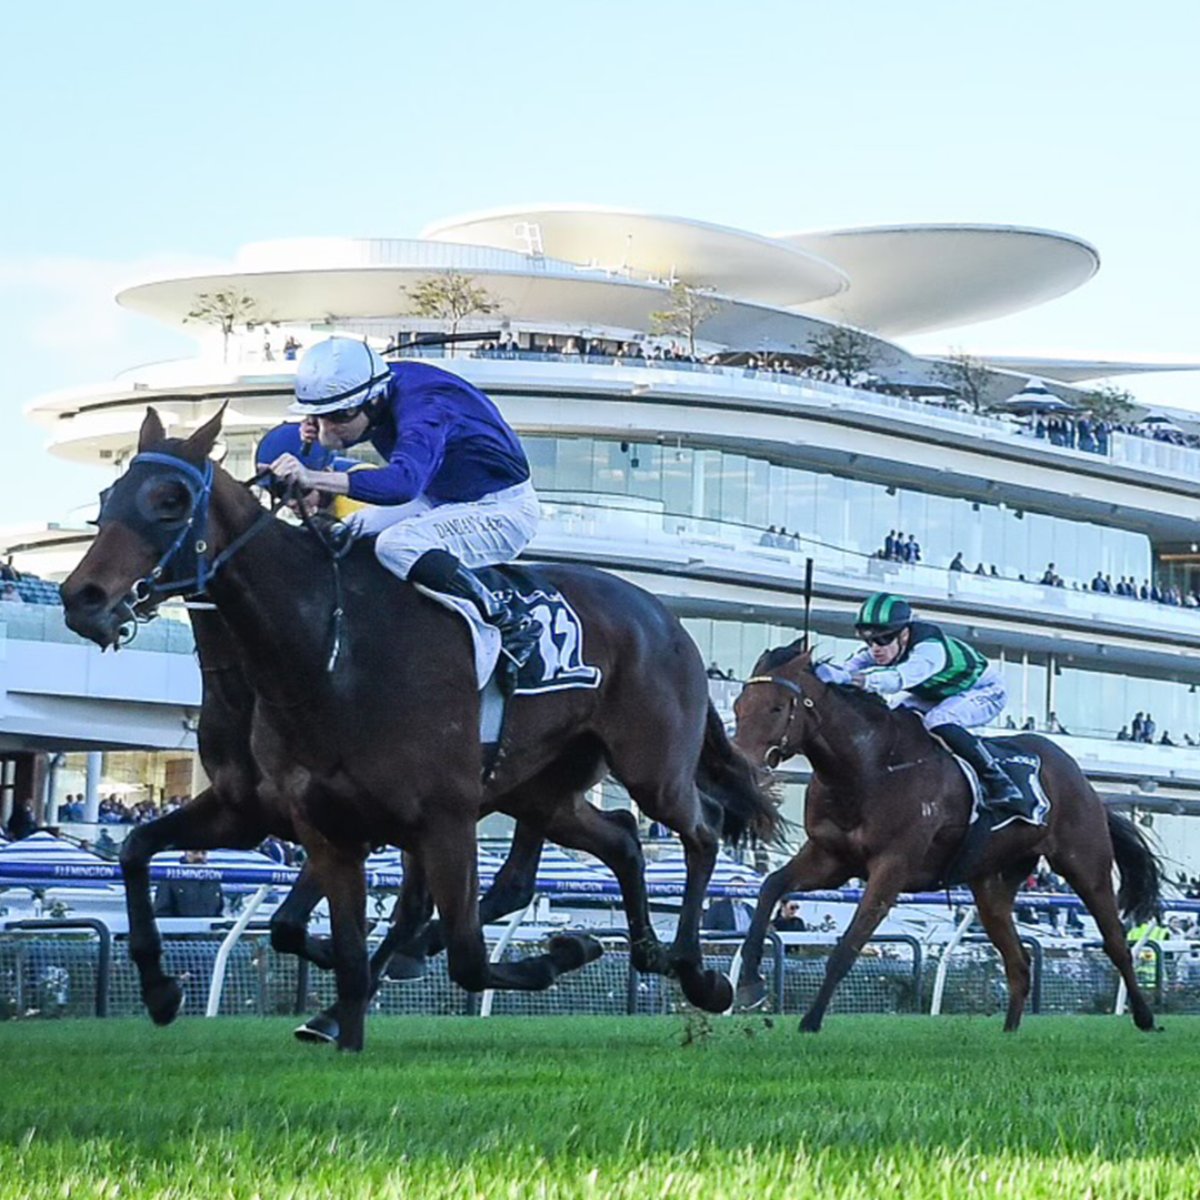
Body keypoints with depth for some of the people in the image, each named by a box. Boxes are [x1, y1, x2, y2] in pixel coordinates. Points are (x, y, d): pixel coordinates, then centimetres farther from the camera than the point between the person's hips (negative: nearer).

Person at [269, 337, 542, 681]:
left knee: (397, 545, -31)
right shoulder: (376, 387, -8)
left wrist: (314, 478, -59)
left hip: (504, 511, -9)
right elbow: (335, 440, 11)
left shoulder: (422, 410, -33)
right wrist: (318, 433, -15)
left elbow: (404, 481, -50)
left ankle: (509, 624, -23)